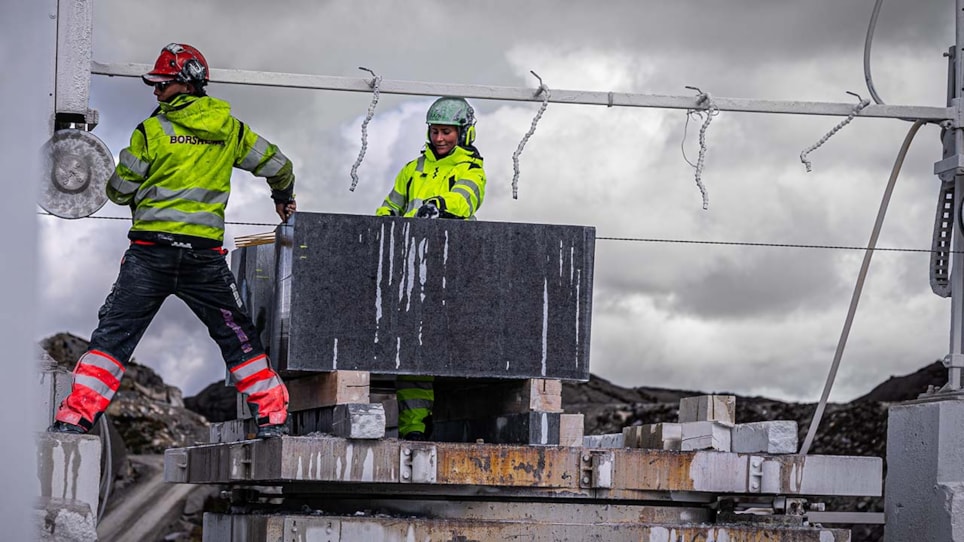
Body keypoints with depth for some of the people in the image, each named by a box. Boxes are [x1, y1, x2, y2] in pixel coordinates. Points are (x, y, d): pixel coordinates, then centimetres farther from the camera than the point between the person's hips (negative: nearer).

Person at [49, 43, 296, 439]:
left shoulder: (152, 131, -3)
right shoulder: (230, 131, 8)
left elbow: (120, 190, 1)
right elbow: (277, 166, 19)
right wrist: (283, 199, 40)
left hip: (151, 250, -2)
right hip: (205, 254, 3)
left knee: (114, 335, 1)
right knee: (237, 336, 14)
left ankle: (76, 417, -7)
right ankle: (272, 416, 12)